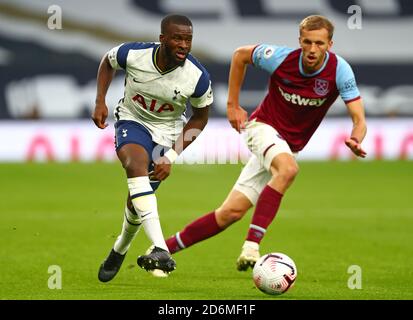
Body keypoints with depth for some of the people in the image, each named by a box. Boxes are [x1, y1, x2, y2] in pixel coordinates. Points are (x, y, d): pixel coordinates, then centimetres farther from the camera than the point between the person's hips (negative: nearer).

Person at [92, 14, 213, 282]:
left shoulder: (198, 77, -23)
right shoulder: (133, 54, -23)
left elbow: (200, 117, -5)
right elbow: (108, 62, 3)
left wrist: (172, 156, -11)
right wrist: (100, 101, -6)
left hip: (167, 132, 1)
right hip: (132, 121, -1)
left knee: (136, 203, 5)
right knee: (136, 164, -34)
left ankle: (120, 250, 41)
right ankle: (161, 249, -49)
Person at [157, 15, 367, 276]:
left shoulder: (339, 70, -17)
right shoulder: (281, 58, -18)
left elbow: (359, 119, -19)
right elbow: (240, 54, 2)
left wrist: (356, 141, -42)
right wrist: (233, 104, 2)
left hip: (290, 145, 3)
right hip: (264, 127, -3)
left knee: (232, 212, -4)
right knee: (288, 169, -37)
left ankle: (164, 248, 7)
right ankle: (251, 245, -39)